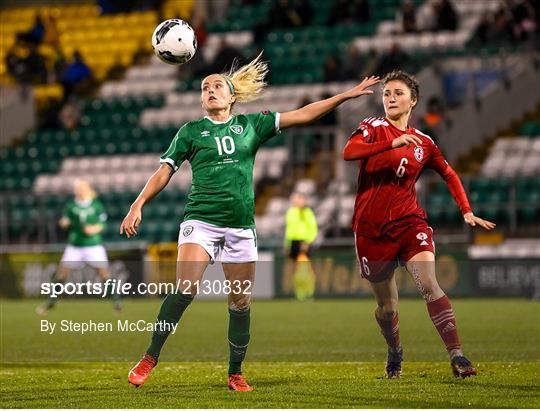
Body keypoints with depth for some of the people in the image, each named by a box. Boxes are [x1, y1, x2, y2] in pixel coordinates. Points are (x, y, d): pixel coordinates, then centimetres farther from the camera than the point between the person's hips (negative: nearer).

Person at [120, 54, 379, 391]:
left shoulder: (251, 125, 10)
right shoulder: (191, 131, 7)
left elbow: (301, 115, 9)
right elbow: (164, 172, 7)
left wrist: (347, 95, 5)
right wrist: (138, 206, -5)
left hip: (241, 225, 3)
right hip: (201, 220, -2)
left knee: (241, 304, 4)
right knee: (185, 290, -21)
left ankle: (235, 373, 18)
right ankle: (150, 358, -11)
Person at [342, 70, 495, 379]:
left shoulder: (423, 143, 8)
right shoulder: (374, 128, -1)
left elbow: (449, 175, 23)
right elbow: (349, 152, -21)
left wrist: (467, 212, 12)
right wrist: (393, 143, -30)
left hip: (409, 222, 1)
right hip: (371, 228, -1)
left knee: (429, 285, -22)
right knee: (386, 304, 8)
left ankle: (456, 354, -25)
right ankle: (395, 354, 36)